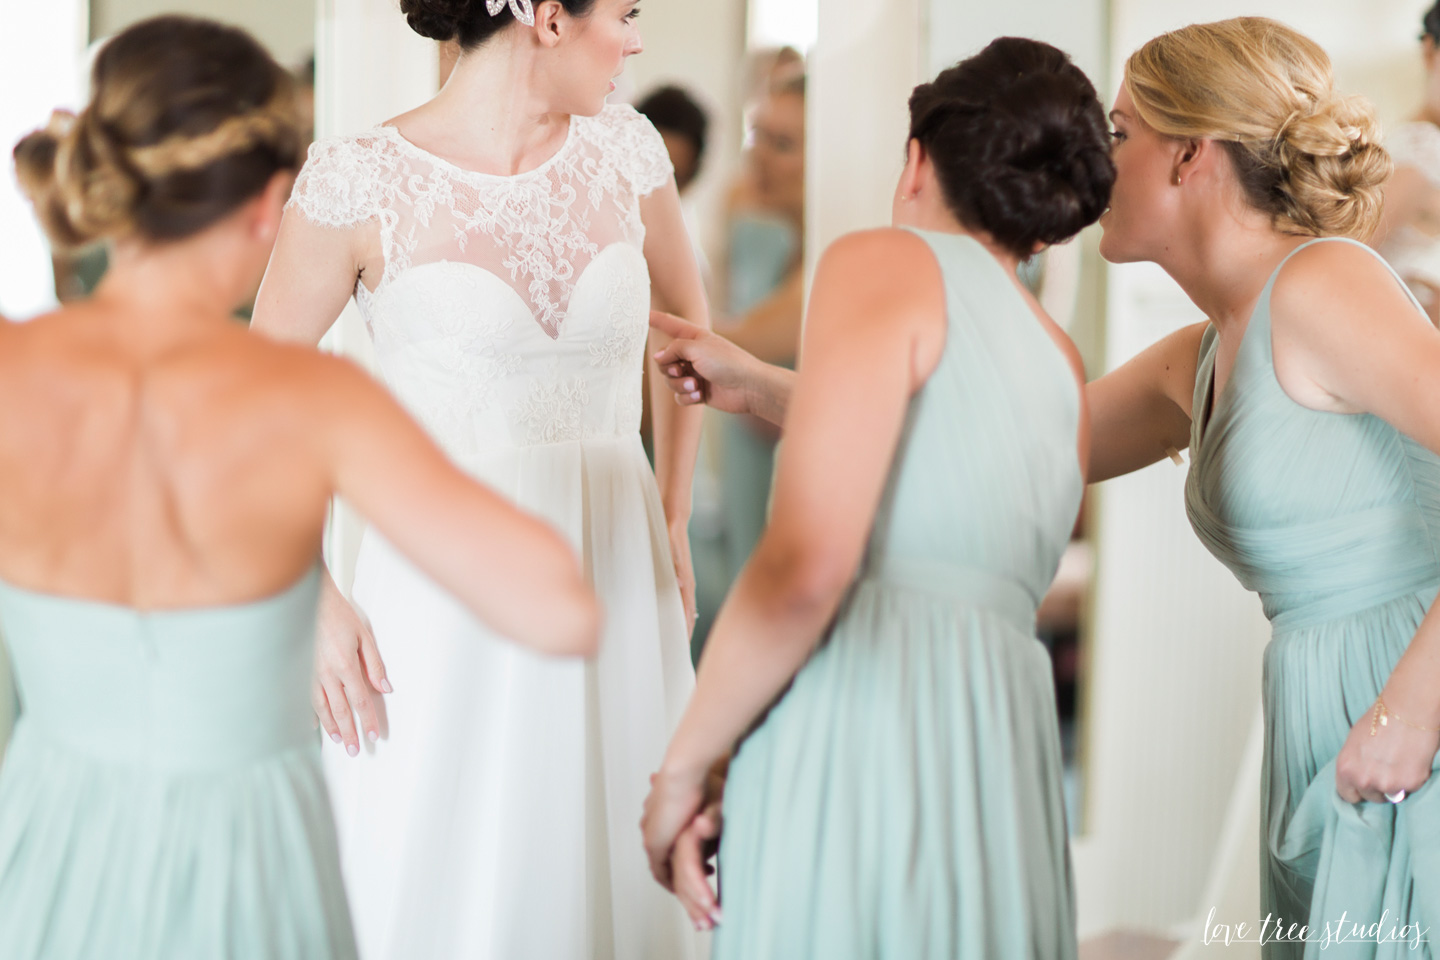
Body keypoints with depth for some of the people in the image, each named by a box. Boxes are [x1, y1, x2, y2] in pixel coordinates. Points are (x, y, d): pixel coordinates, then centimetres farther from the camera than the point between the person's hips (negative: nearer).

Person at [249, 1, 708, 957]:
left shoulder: (623, 146, 1)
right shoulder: (362, 181, -10)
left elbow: (688, 317, 18)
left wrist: (673, 526, 15)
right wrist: (314, 600, -9)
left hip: (614, 576, 4)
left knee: (611, 881, 10)